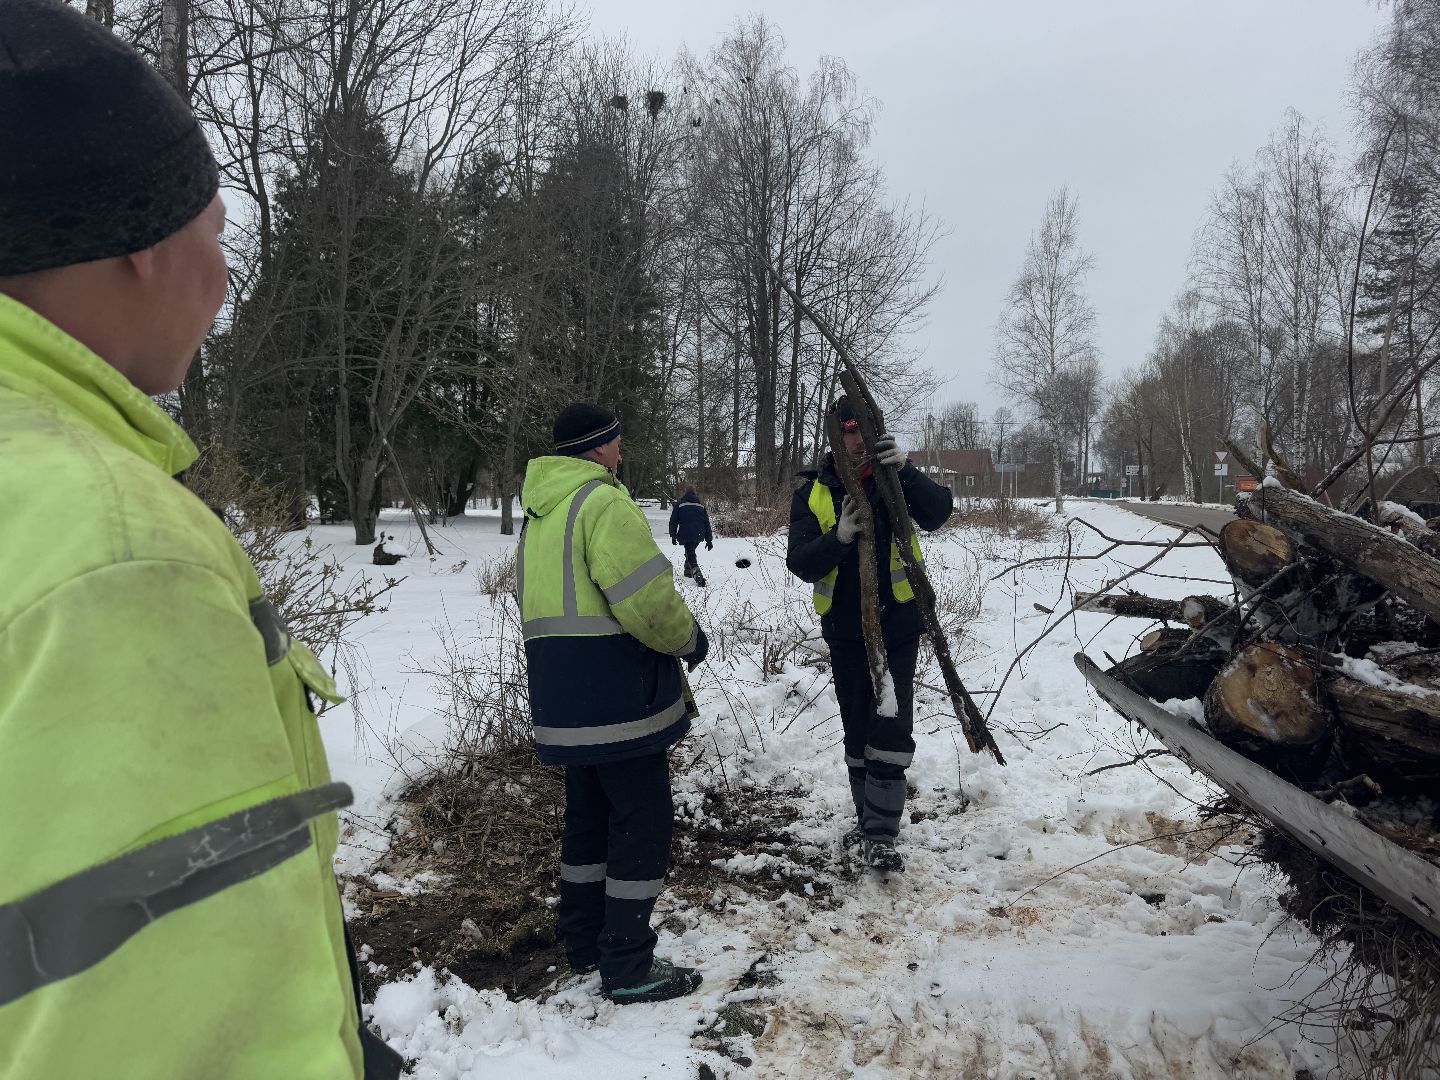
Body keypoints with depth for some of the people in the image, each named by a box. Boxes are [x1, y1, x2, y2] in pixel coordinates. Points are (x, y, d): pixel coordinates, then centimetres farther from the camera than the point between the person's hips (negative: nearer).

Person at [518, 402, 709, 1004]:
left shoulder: (538, 513, 15)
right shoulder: (604, 503, -15)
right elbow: (648, 602, -23)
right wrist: (689, 639, -4)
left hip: (562, 701, 9)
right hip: (619, 699, -9)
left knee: (588, 817, 20)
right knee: (641, 824, 0)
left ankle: (583, 941, 31)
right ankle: (628, 969, 7)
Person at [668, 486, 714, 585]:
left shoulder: (679, 503, 6)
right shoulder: (701, 505, 16)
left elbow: (673, 521, 2)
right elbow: (707, 523, 14)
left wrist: (673, 536, 9)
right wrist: (709, 540, 16)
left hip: (686, 534, -4)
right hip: (699, 535, 4)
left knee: (691, 556, -5)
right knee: (690, 552, 28)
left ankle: (698, 577, -23)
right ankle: (688, 571, 34)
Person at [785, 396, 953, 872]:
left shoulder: (892, 478, -3)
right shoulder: (812, 492, -1)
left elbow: (937, 513, -21)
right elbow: (801, 564, -10)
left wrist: (905, 469, -36)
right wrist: (839, 538, -29)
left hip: (897, 626, -2)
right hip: (846, 631, 2)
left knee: (890, 727, -8)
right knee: (856, 730, 13)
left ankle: (880, 836, -2)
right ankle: (867, 820, 29)